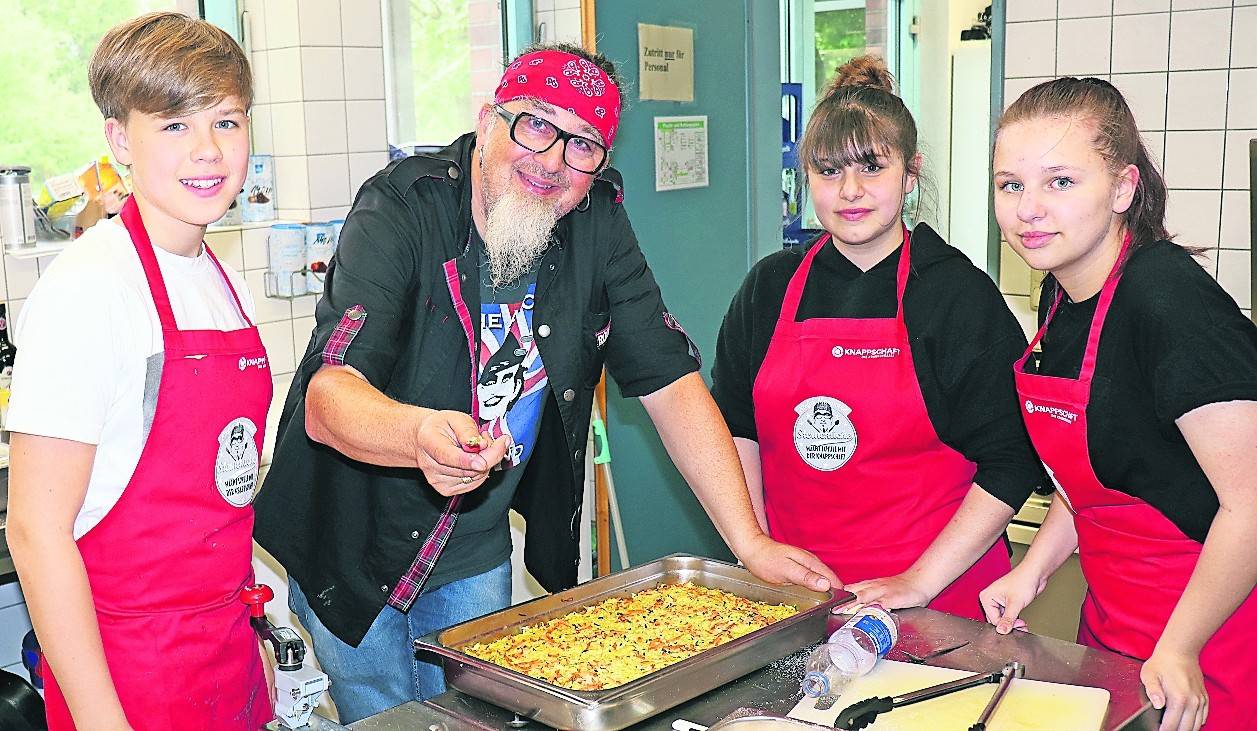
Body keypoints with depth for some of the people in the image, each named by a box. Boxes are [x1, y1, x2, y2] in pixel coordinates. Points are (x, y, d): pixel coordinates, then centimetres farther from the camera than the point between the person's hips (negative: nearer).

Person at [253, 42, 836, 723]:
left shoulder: (598, 225, -9)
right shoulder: (401, 210, -23)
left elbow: (671, 381, -8)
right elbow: (327, 399, -34)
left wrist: (752, 544, -13)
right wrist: (418, 434, -57)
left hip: (478, 555, 4)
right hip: (351, 551, -4)